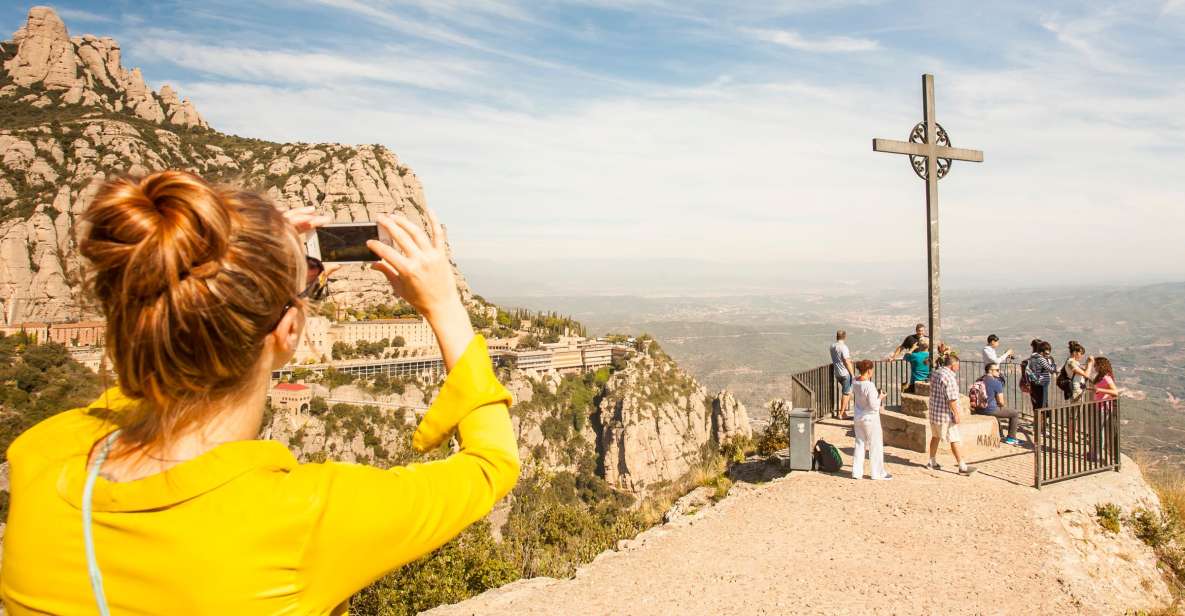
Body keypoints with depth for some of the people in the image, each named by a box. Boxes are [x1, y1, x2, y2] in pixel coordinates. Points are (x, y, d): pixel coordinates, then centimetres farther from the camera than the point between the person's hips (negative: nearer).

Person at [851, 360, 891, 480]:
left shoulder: (855, 383, -2)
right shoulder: (869, 385, -23)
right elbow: (873, 406, -22)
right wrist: (880, 397, -5)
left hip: (858, 417, 7)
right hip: (870, 418, -7)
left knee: (860, 444, 15)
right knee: (876, 445, 8)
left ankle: (856, 472, 17)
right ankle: (877, 473, 17)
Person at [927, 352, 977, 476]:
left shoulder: (935, 373, 7)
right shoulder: (949, 377, -20)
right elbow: (952, 399, -22)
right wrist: (956, 414, -16)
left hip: (933, 411, 9)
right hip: (945, 414, -9)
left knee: (935, 436, 20)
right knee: (955, 440, -2)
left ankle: (932, 462, 28)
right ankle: (963, 467, 1)